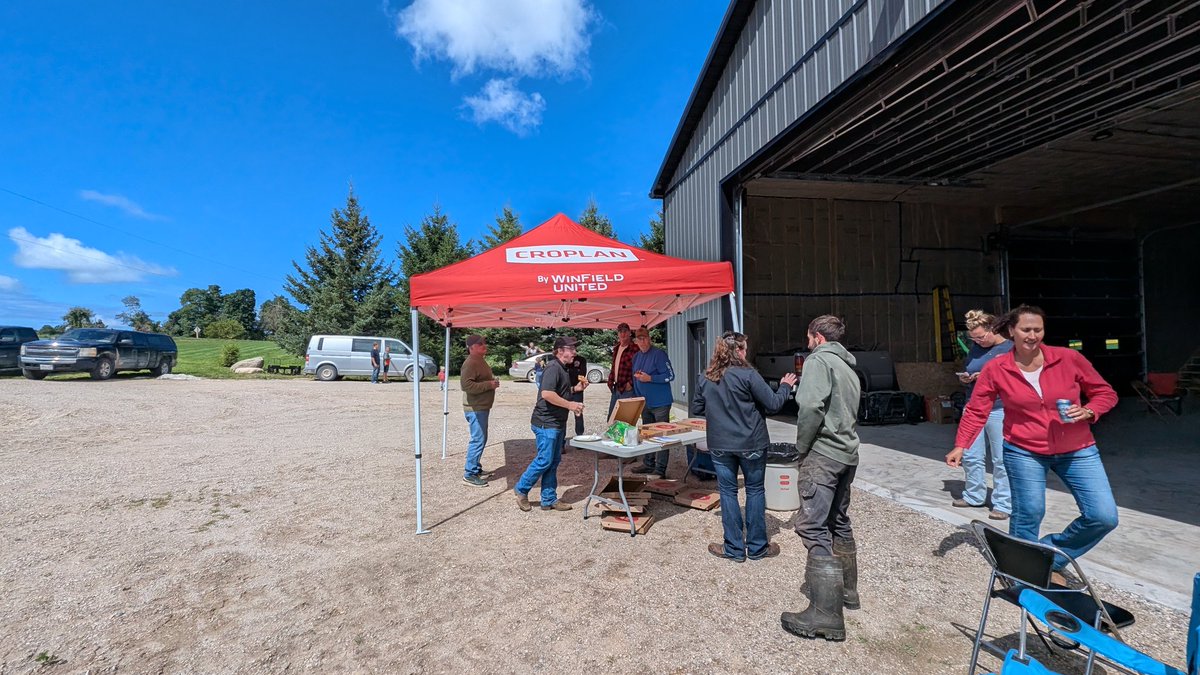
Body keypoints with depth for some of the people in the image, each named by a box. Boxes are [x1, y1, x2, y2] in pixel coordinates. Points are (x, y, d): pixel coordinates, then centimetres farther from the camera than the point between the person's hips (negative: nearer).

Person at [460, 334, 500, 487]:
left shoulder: (480, 360, 14)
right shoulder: (470, 363, -19)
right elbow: (466, 385, -29)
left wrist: (492, 381, 11)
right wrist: (489, 385, -24)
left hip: (482, 407, 11)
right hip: (475, 409, -11)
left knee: (480, 439, 18)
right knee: (478, 440, -7)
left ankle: (474, 468, 30)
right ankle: (469, 474, 2)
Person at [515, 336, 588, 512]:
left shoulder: (562, 368, 15)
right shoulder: (553, 367, -17)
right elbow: (547, 393, -28)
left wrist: (575, 388, 13)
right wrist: (569, 404, -25)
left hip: (557, 423, 10)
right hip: (546, 423, -10)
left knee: (554, 462, 12)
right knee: (544, 460, -4)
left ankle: (549, 499, 20)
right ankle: (521, 489, 16)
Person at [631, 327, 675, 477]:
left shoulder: (658, 354, -12)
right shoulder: (636, 357, 11)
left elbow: (670, 376, -16)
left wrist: (649, 378, -22)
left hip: (660, 402, -8)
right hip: (645, 403, 8)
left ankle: (660, 469, 3)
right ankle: (648, 464, 26)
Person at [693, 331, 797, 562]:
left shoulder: (706, 378, 1)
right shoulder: (748, 375, -13)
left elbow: (696, 409, 9)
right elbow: (772, 405, -9)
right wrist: (785, 387, 8)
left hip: (719, 445, 3)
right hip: (750, 443, -3)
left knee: (728, 492, 11)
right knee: (755, 491, 12)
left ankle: (734, 549, 18)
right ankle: (757, 547, 22)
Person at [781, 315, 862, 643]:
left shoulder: (818, 360, -8)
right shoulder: (849, 367, 18)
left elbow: (811, 406, -22)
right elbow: (849, 412, 14)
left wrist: (801, 446, -10)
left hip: (822, 453, -10)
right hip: (848, 454, 10)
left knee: (812, 527, -9)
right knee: (839, 522, 21)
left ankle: (826, 614, -8)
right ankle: (847, 591, 34)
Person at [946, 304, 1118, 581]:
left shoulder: (1069, 358, -9)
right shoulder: (995, 369, -11)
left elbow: (1106, 393, 4)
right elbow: (976, 411, -6)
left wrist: (1087, 411, -17)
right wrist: (961, 445, -15)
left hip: (1077, 451, 2)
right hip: (1024, 451, -2)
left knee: (1104, 517, -2)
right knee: (1028, 514, 0)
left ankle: (1051, 557, 21)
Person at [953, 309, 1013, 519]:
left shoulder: (1011, 349, -6)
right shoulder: (976, 348, 12)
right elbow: (964, 372, 21)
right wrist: (964, 378, 0)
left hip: (999, 411, -6)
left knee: (1001, 460, 2)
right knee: (971, 457, 11)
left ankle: (1003, 504, 13)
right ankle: (974, 495, 25)